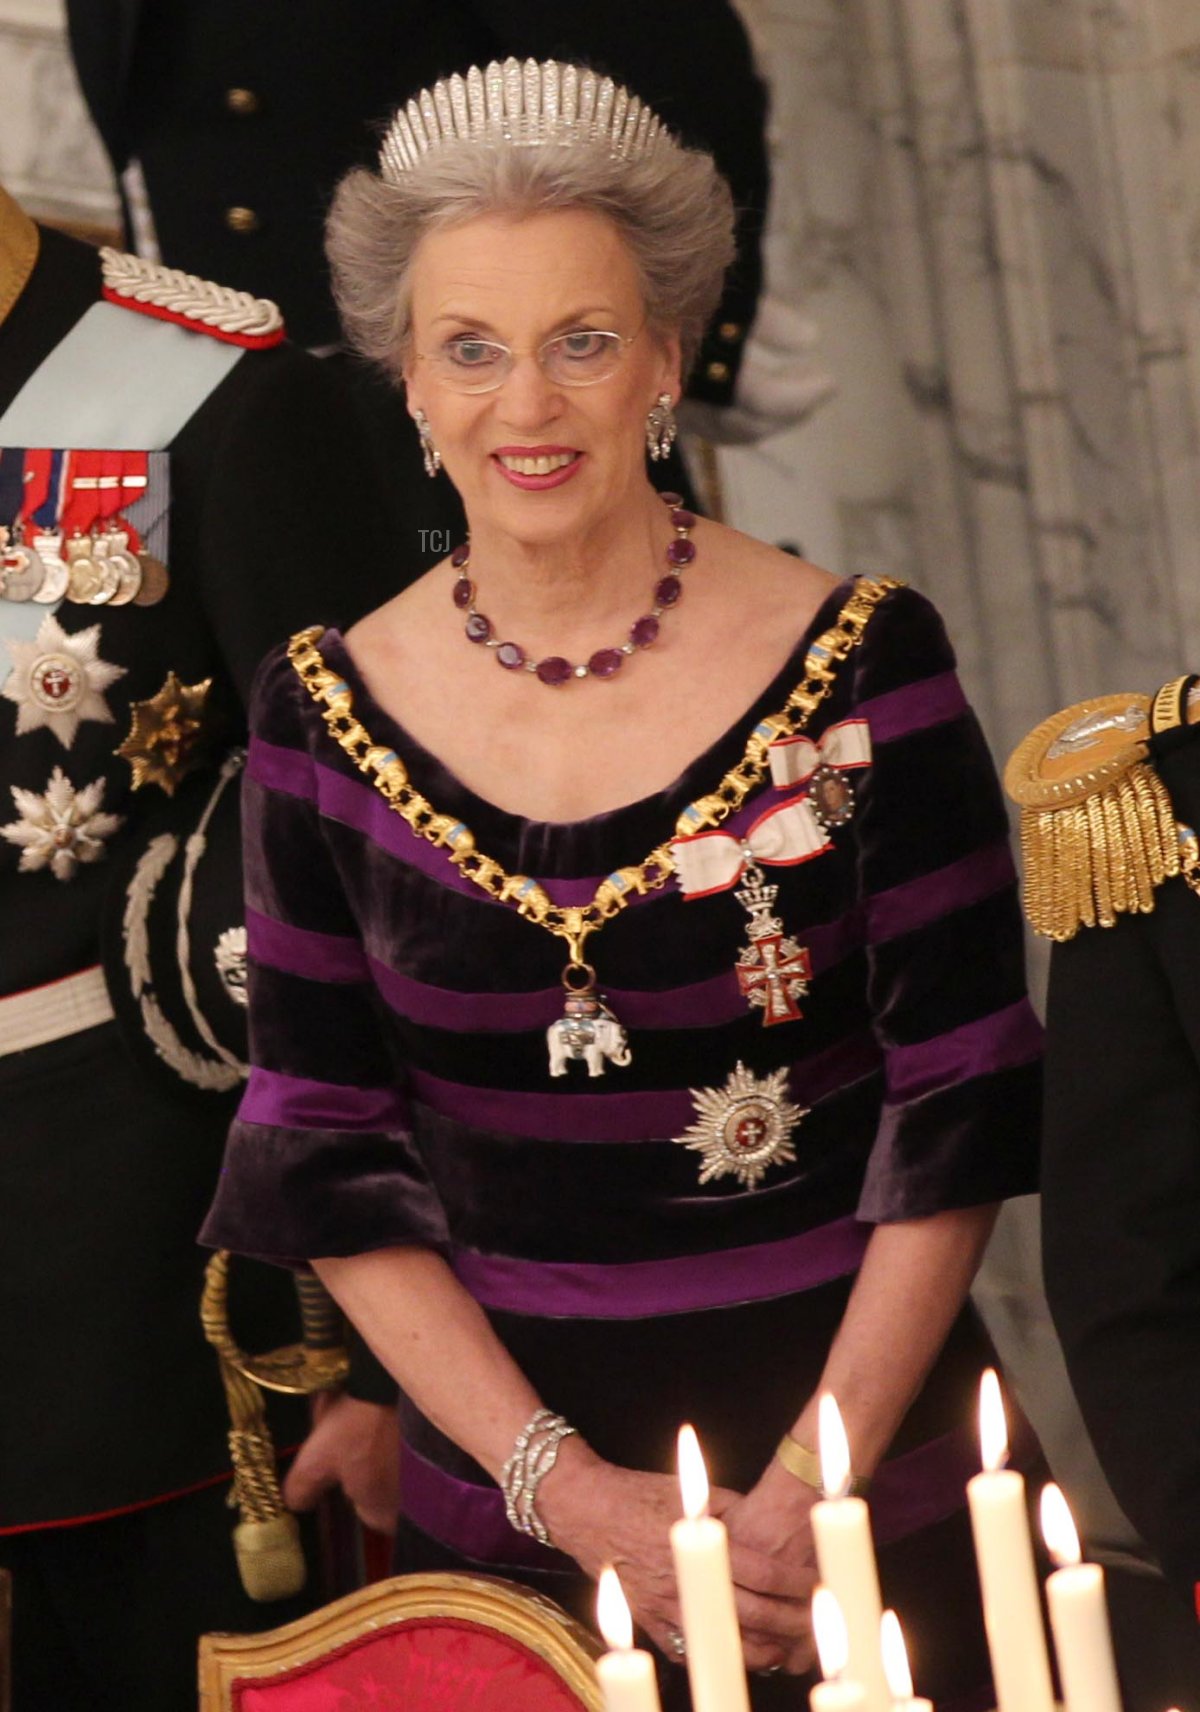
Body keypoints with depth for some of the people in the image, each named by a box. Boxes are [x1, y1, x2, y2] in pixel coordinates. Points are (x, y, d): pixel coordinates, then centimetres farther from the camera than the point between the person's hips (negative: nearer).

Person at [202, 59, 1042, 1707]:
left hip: (868, 1492, -1)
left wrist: (807, 1486, -13)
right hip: (504, 1496, 1)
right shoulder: (326, 714, -3)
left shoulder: (859, 665, -8)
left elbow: (958, 1105, -7)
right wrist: (566, 1488, -11)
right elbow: (328, 1156, -2)